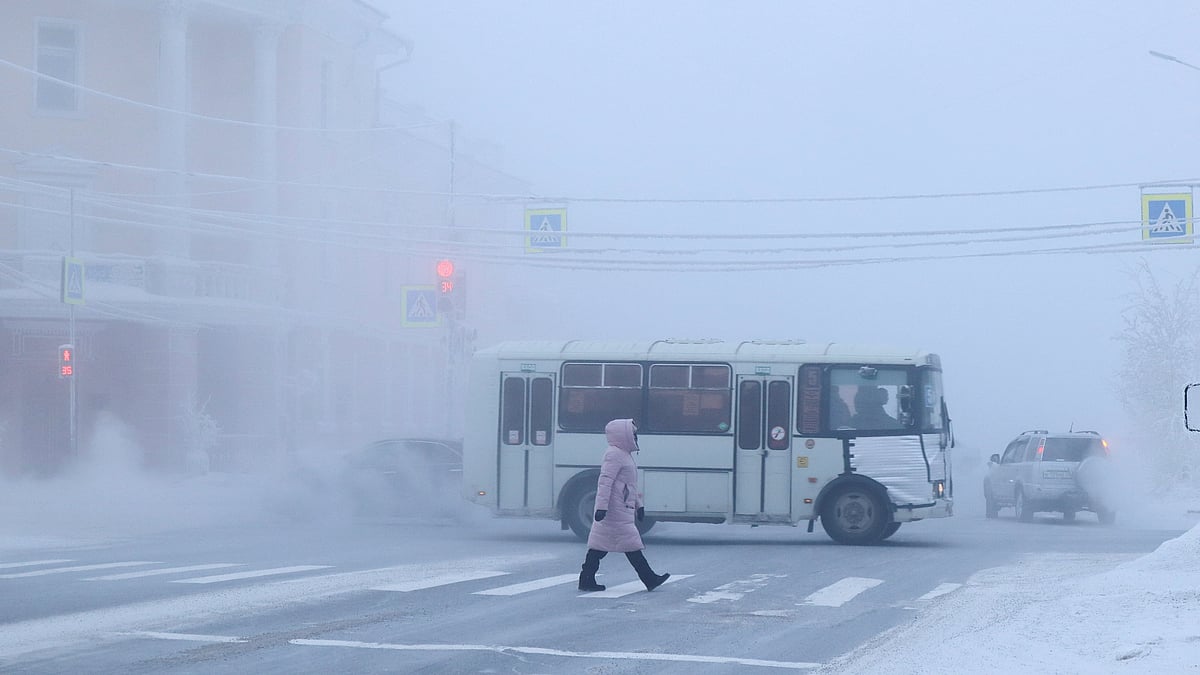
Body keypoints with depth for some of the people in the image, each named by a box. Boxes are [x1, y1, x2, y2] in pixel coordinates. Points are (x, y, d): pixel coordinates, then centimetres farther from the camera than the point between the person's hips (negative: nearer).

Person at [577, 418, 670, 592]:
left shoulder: (625, 454, 20)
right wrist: (602, 506, -26)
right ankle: (649, 579, -2)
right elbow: (605, 482, -20)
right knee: (631, 545, -6)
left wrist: (639, 504, 29)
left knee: (600, 544, 8)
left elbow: (631, 485, 28)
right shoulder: (614, 455, -13)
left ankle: (587, 580, 8)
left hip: (624, 509, 11)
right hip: (617, 512, -11)